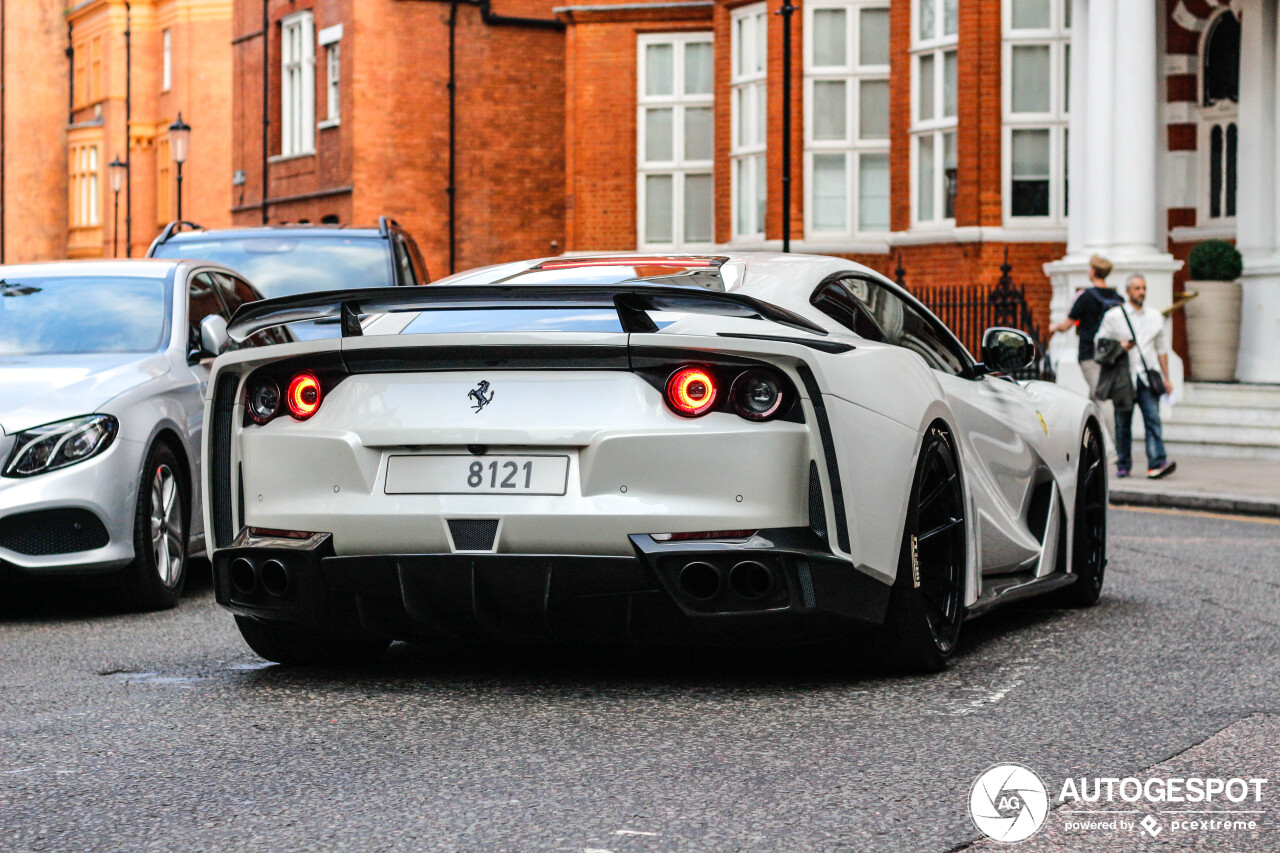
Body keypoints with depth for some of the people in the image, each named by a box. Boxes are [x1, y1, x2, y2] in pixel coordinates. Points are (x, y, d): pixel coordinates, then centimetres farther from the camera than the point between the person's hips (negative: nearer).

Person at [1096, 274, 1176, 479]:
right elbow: (1100, 343, 6)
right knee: (1123, 423, 3)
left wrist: (1166, 377, 16)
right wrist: (1120, 347, -12)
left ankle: (1157, 463, -21)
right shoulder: (1113, 316, 5)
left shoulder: (1155, 316, 15)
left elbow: (1161, 348, 20)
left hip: (1147, 377, 2)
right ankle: (1123, 465, 13)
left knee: (1152, 418, -12)